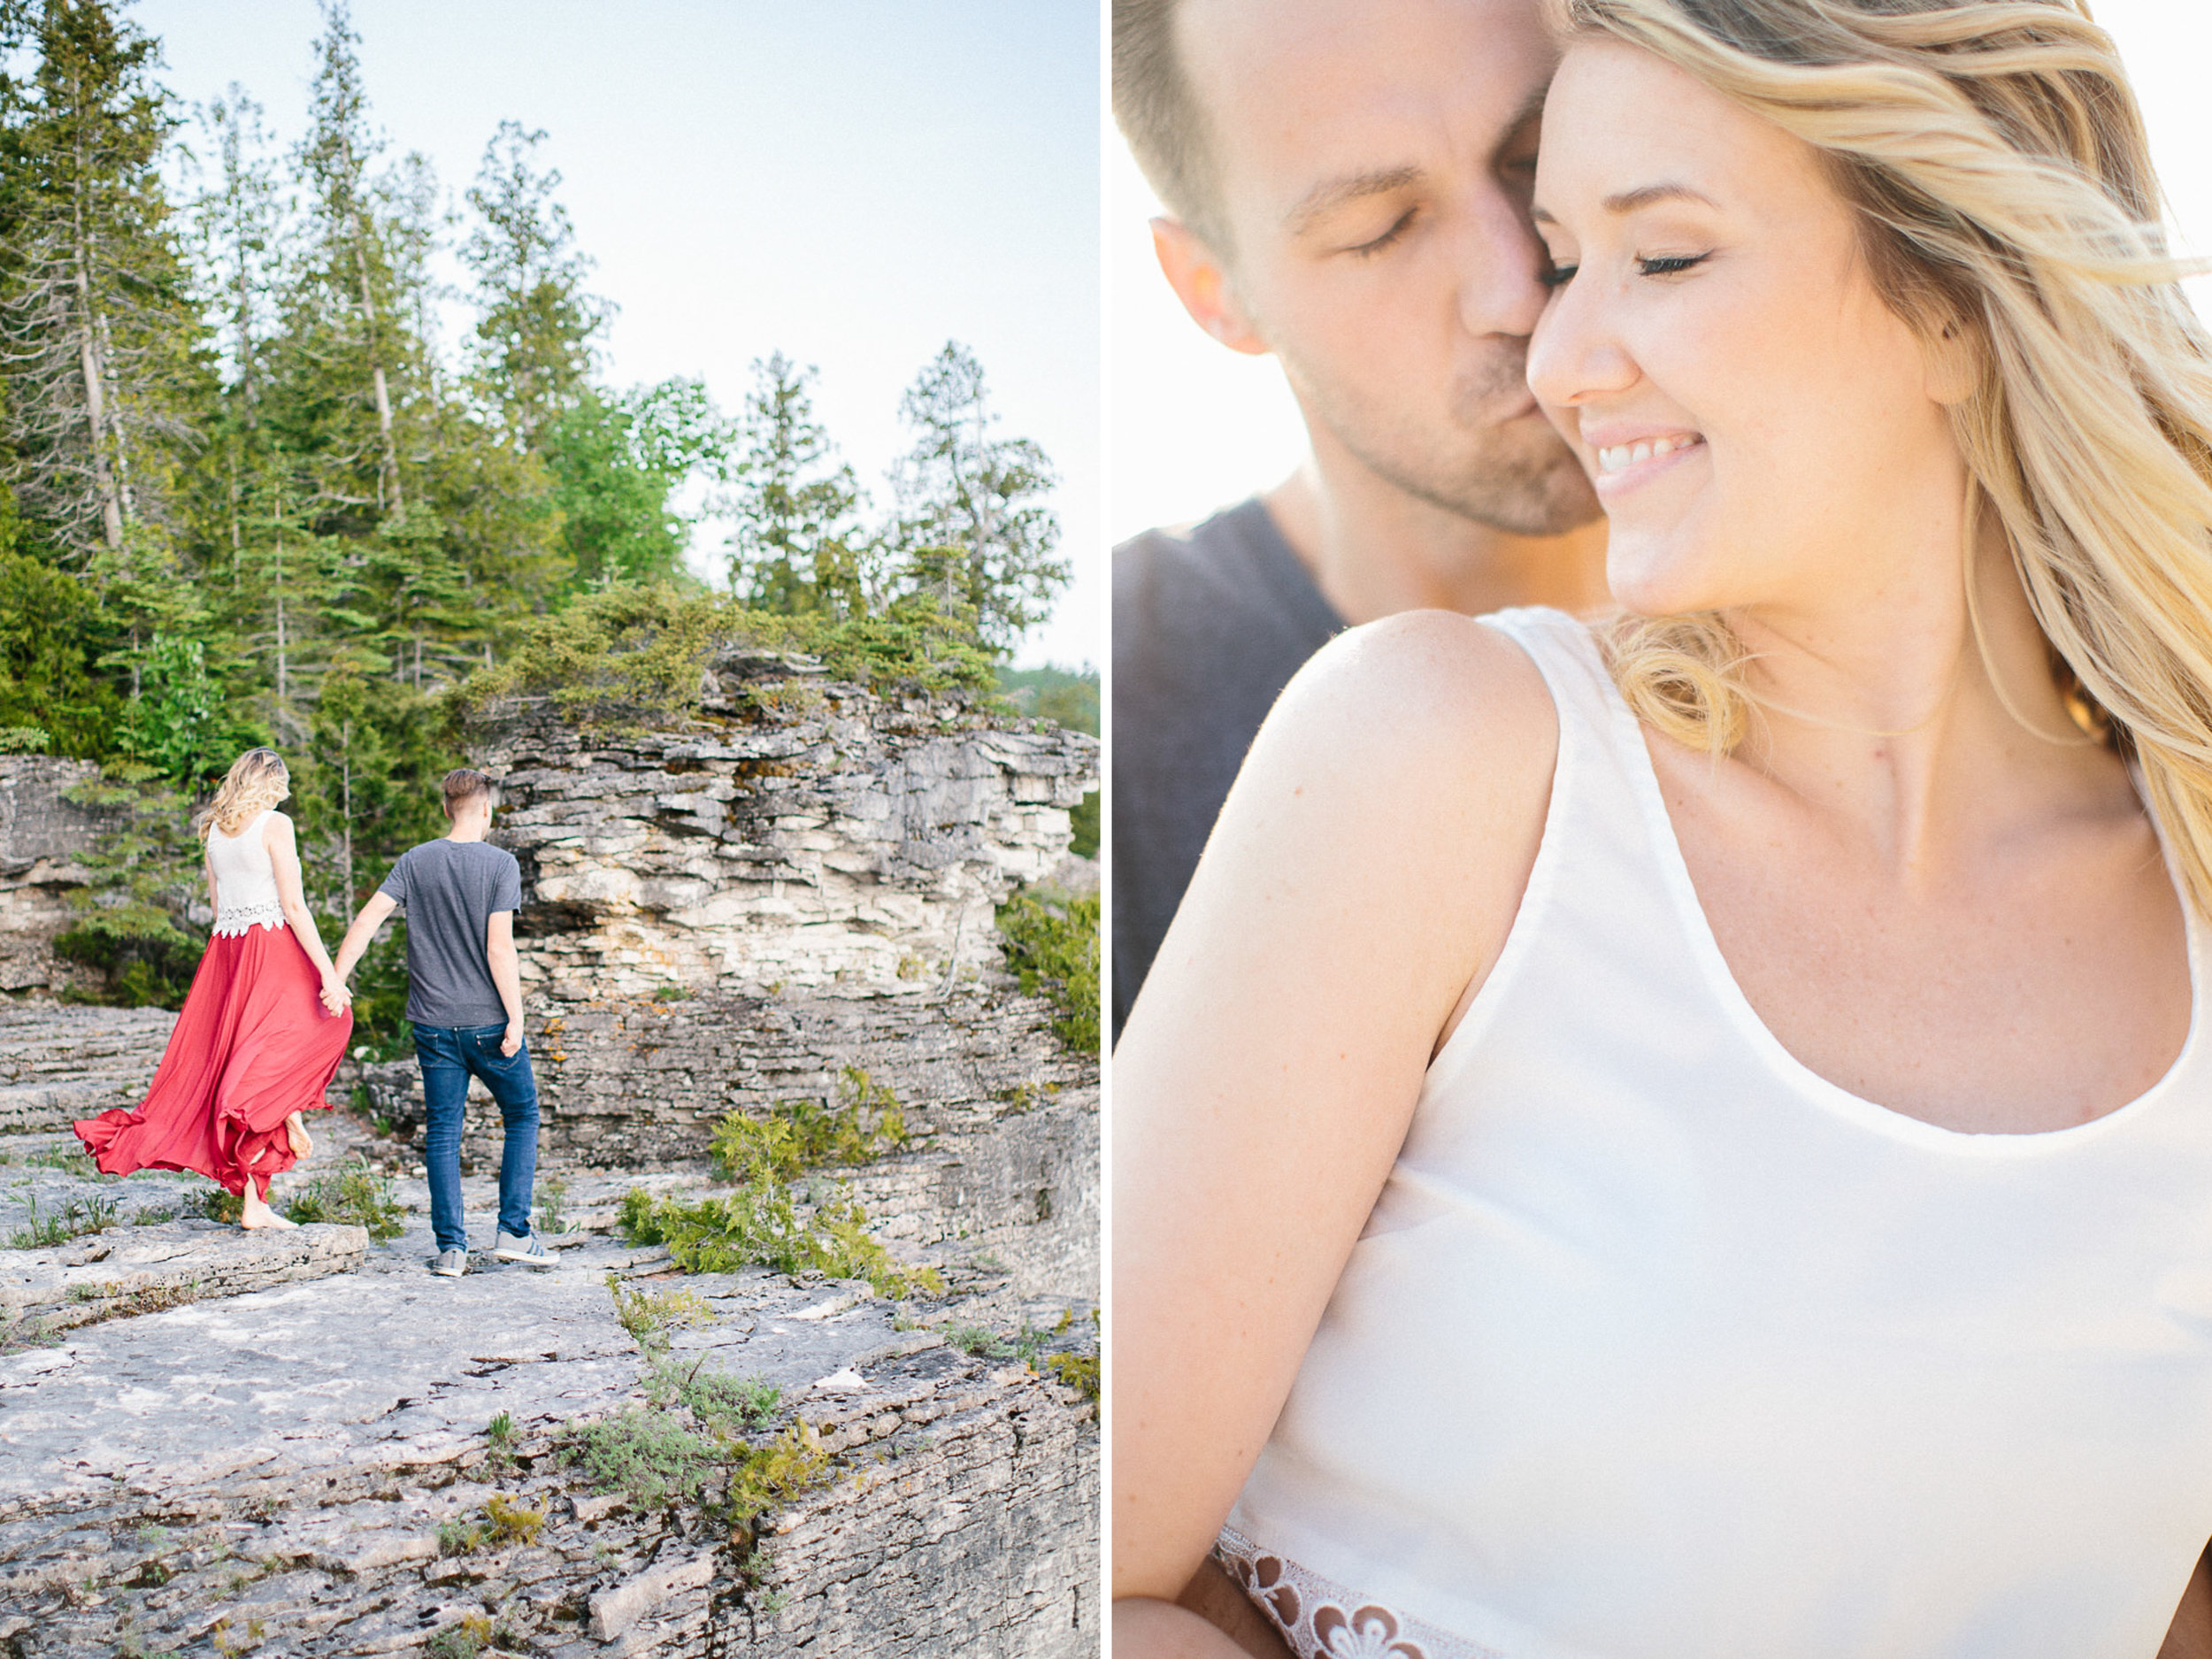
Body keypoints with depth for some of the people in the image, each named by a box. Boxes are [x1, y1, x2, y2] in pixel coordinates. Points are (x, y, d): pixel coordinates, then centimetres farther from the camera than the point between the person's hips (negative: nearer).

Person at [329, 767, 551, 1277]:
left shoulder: (414, 862, 4)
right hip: (490, 1022, -3)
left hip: (433, 1024, 3)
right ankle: (514, 1230, 6)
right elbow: (499, 948, -13)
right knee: (522, 1116, 13)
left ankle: (451, 1247, 5)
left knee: (442, 1132, 8)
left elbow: (366, 920, -4)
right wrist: (515, 1015, -9)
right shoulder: (500, 864, -7)